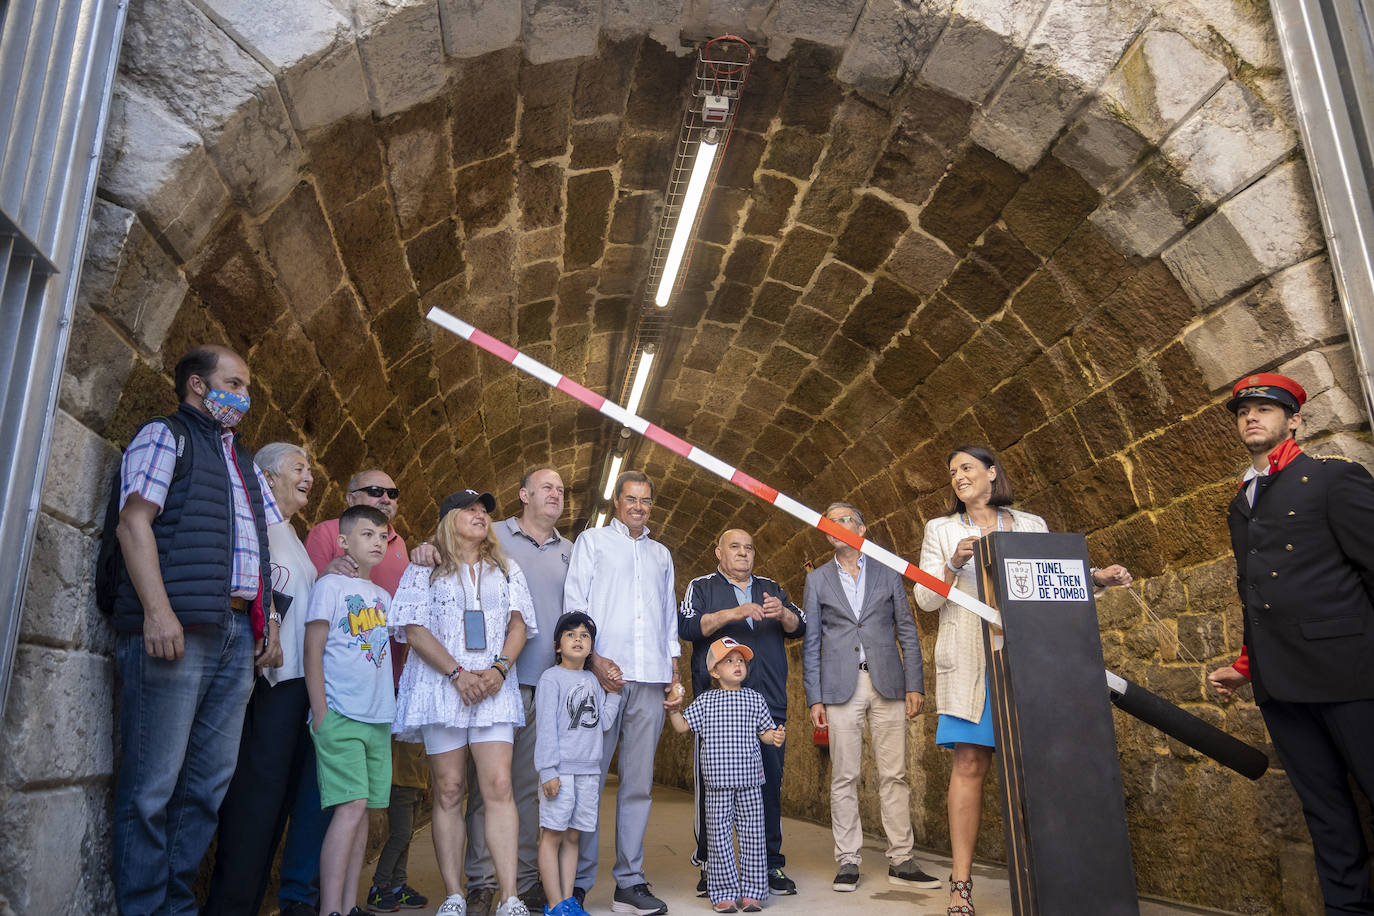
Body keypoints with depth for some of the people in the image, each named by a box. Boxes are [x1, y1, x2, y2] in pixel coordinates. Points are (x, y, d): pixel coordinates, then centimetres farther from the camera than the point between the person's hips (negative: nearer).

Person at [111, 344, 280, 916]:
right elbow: (134, 522, -7)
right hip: (176, 628, -7)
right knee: (153, 783, -4)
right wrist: (158, 611, -19)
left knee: (209, 781, 7)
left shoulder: (246, 464, 27)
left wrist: (269, 624, 15)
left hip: (238, 634, 7)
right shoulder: (165, 436, 5)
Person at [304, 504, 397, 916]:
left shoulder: (383, 596, 17)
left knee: (363, 809, 7)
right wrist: (321, 713, -11)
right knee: (351, 805, -13)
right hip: (341, 714, -6)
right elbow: (313, 652, -6)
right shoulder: (330, 585, -2)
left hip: (379, 718, 6)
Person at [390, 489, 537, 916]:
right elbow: (415, 629, -2)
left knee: (499, 786, -9)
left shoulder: (505, 570, 17)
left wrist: (499, 668, -8)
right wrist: (458, 673, -13)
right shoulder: (425, 570, 8)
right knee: (449, 790, -1)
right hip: (441, 686, -1)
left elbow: (518, 625, 10)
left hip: (494, 688, 2)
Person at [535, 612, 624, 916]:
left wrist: (614, 692, 6)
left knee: (572, 835, 10)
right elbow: (546, 726, -9)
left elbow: (603, 722, 9)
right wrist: (548, 771, -14)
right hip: (560, 770, -5)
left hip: (588, 771, 5)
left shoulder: (593, 680, 14)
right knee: (553, 834, -1)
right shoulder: (552, 677, -3)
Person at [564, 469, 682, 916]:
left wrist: (674, 674, 13)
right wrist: (595, 658, -10)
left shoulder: (661, 554, 23)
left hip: (650, 679, 4)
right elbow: (574, 603, 2)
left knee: (639, 783, 3)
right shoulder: (592, 541, 11)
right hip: (603, 674, -3)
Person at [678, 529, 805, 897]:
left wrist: (782, 613, -13)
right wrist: (732, 613, -18)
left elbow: (799, 628, 9)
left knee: (769, 784, 3)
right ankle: (709, 865, 12)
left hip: (768, 704, 3)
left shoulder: (771, 589, 19)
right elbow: (688, 626, -7)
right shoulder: (702, 587, 10)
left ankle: (771, 866, 13)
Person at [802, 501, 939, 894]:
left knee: (894, 776, 2)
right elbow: (811, 642, 7)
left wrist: (914, 684, -1)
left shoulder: (888, 572, 10)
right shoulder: (817, 579, 10)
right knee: (844, 778, 1)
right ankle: (848, 862, 9)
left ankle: (901, 861, 10)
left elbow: (907, 631, 8)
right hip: (840, 686, 0)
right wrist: (814, 697, 1)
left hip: (887, 684, 0)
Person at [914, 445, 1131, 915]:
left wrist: (1095, 577, -2)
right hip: (970, 660, -1)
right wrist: (953, 566, -11)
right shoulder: (941, 530, 13)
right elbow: (925, 598, 6)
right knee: (970, 763, -7)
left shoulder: (1031, 526, 16)